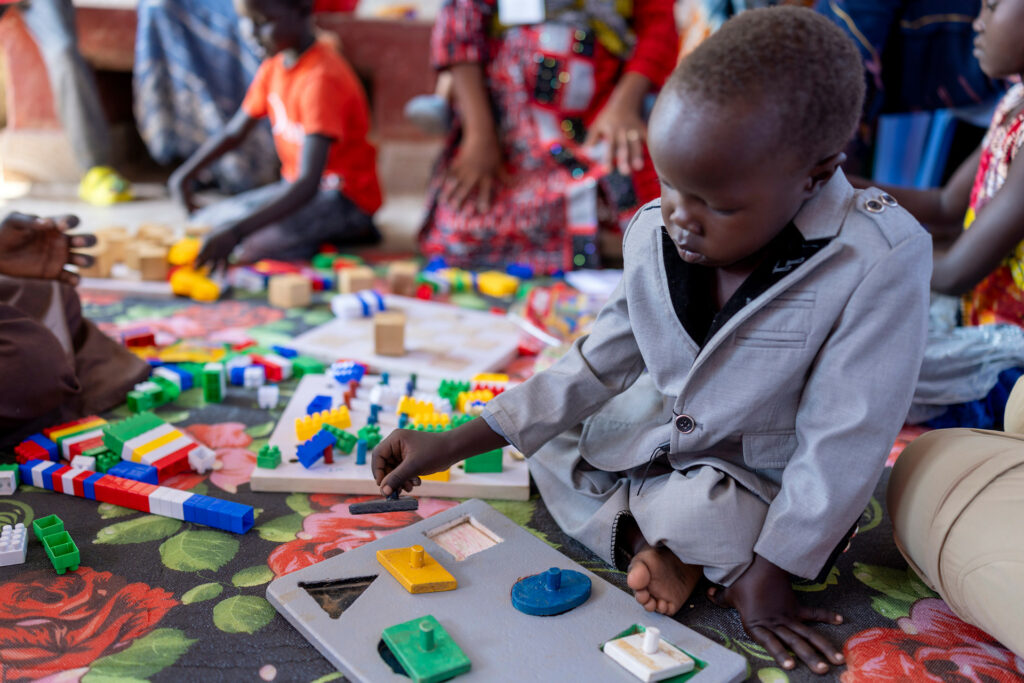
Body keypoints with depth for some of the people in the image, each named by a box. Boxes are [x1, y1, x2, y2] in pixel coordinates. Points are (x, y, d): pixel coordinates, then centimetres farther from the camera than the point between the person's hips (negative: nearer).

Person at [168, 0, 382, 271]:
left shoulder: (321, 78, -25)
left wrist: (236, 231, -43)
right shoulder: (274, 66, 3)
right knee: (203, 225, 3)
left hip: (345, 197, -9)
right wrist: (186, 172, -5)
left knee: (251, 248, -27)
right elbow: (234, 132, 12)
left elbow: (307, 185, -34)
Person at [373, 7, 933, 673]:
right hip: (657, 437, 5)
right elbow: (600, 362, -8)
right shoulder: (655, 232, -15)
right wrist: (453, 444, -13)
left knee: (704, 512, -33)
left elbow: (842, 441, -25)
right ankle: (655, 543, -10)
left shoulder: (881, 262, -30)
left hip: (763, 483, -5)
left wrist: (767, 576, -20)